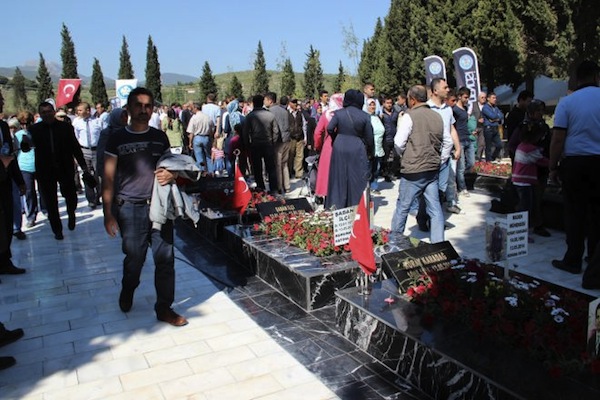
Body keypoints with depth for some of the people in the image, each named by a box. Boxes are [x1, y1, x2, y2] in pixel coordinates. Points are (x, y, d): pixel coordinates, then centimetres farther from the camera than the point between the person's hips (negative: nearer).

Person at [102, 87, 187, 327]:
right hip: (131, 208, -2)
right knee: (134, 258, 9)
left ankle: (164, 308, 15)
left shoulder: (160, 137, 8)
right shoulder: (118, 139, 0)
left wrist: (171, 175, -7)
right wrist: (108, 213, -5)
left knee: (165, 258, 1)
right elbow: (108, 178, 0)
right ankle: (127, 291, 40)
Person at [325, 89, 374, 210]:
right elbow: (369, 137, -2)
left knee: (339, 178, 11)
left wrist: (336, 139, 9)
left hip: (339, 149, 2)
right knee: (357, 180, 8)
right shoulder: (365, 116, -4)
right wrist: (369, 151, 13)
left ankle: (336, 206, 13)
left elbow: (330, 128, -10)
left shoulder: (338, 113, -3)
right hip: (357, 151, -1)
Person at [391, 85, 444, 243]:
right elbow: (442, 142, 12)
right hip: (433, 169, 6)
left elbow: (399, 143, -11)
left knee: (402, 207, 7)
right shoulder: (438, 117, 7)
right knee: (435, 208, 8)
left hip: (413, 171, -5)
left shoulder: (410, 116, -11)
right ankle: (438, 242, 10)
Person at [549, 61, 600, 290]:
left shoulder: (567, 102, -5)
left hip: (574, 163, -1)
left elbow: (558, 139, -9)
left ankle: (573, 261, 15)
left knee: (575, 212, 8)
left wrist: (553, 167, -2)